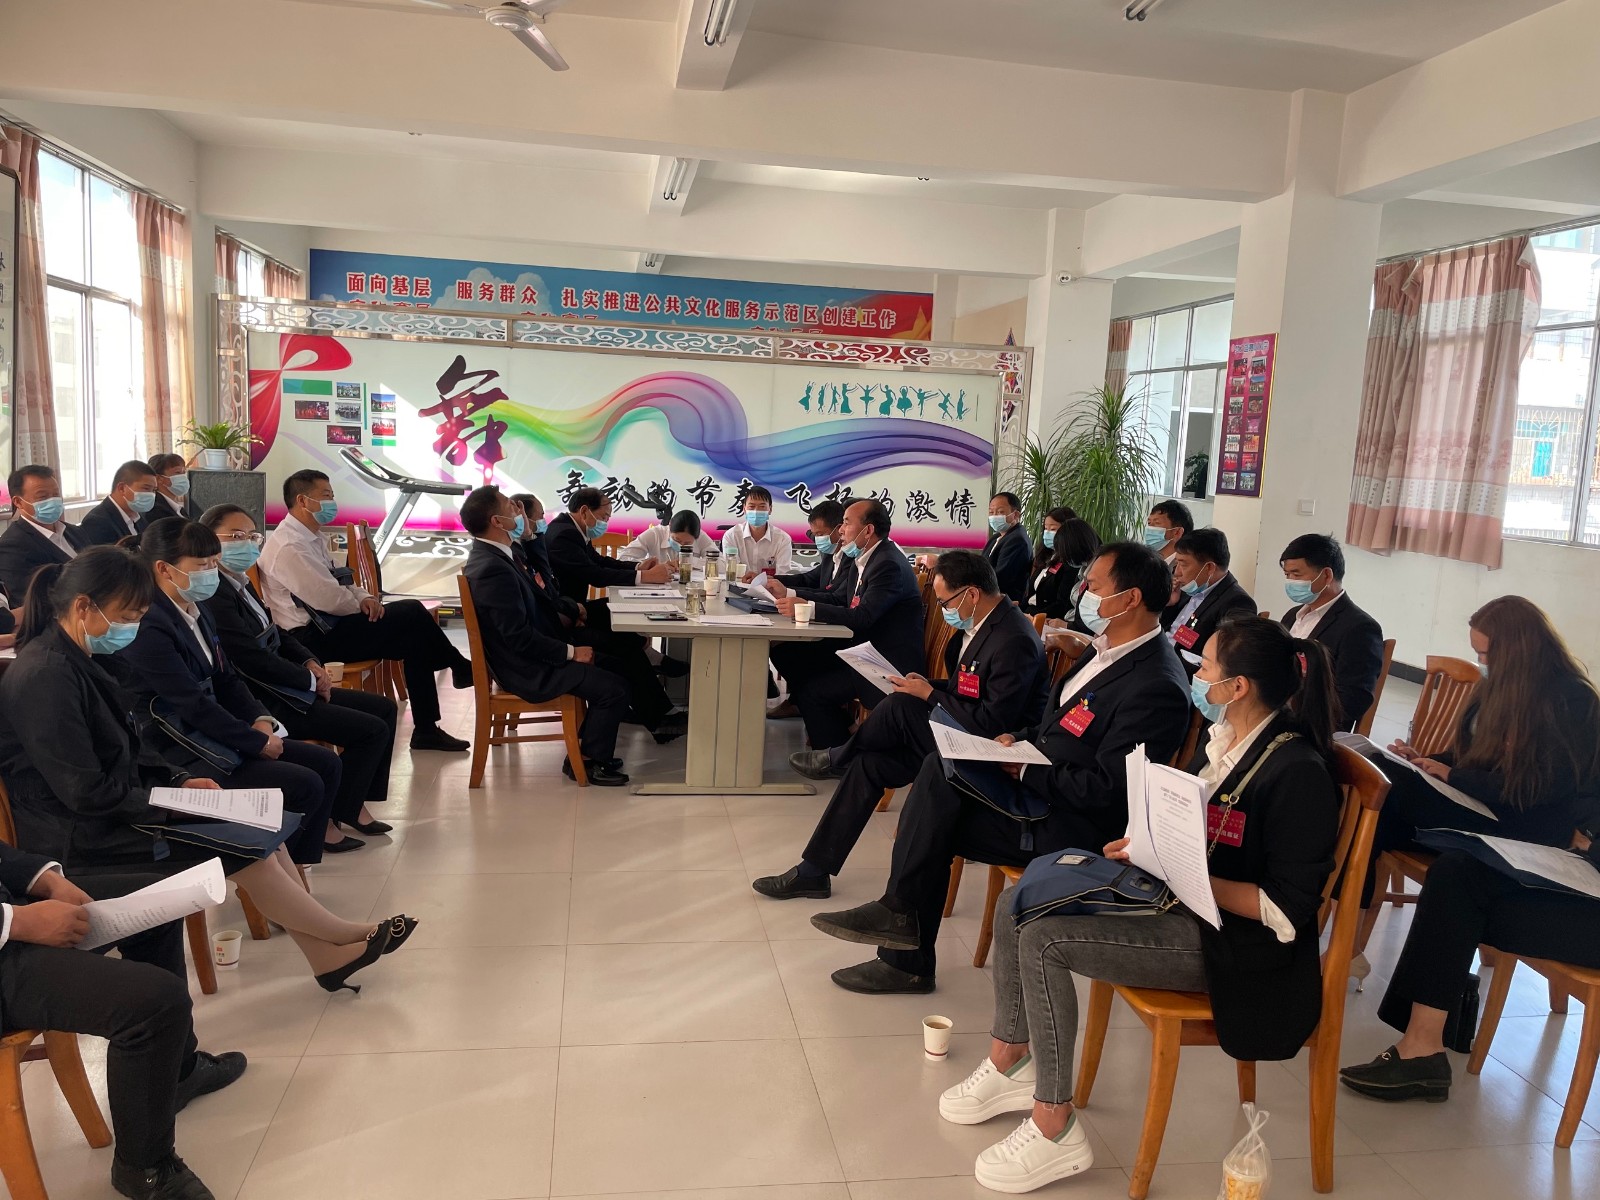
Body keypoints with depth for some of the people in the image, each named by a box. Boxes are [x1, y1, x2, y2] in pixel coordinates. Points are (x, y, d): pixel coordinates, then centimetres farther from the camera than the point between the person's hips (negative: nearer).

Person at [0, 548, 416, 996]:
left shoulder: (78, 660, 7)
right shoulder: (42, 677, -23)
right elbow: (88, 794, -23)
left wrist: (178, 779, 2)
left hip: (116, 809, 9)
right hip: (77, 840, -9)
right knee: (244, 844, -14)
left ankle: (325, 954, 1)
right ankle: (343, 937, 3)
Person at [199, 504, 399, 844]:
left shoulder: (240, 582, 11)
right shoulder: (215, 595, -20)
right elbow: (252, 659, -23)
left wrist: (310, 662, 1)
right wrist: (310, 680, -12)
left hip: (281, 687, 10)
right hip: (263, 700, -10)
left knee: (384, 708, 10)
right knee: (372, 730, -14)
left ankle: (356, 805, 16)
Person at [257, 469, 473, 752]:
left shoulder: (310, 536, 12)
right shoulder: (288, 546, -20)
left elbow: (335, 581, 19)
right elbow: (327, 598, -24)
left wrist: (363, 598, -2)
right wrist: (363, 605, -4)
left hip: (326, 623, 10)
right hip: (315, 637, -10)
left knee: (414, 636, -2)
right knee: (412, 617, -12)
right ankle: (460, 669, 12)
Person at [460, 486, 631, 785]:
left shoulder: (490, 555, 6)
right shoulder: (493, 570, -26)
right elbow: (520, 637, -26)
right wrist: (571, 652, -17)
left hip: (527, 656, 11)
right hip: (527, 671, -11)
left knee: (603, 666, 17)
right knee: (615, 688, -12)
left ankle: (588, 748, 23)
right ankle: (587, 760, 5)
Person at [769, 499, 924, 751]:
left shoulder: (889, 565, -21)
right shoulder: (869, 558, 10)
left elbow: (862, 617, -29)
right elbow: (841, 600, 13)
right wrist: (790, 595, 4)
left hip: (889, 664, -10)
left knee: (813, 691, -18)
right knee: (786, 653, 6)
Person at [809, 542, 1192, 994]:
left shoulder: (1156, 687, -23)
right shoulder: (1111, 647, 8)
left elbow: (1105, 790, -24)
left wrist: (1026, 771, -17)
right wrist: (1019, 738, 1)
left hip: (1070, 828, -9)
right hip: (1033, 778, 9)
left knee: (932, 825, -17)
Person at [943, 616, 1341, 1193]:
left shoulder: (1297, 772, -21)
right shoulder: (1223, 740, 4)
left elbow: (1287, 909, -21)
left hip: (1236, 941, -9)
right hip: (1186, 902, 9)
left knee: (1044, 940, -23)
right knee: (1016, 908, 2)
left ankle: (1055, 1130, -9)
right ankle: (1011, 1063, 17)